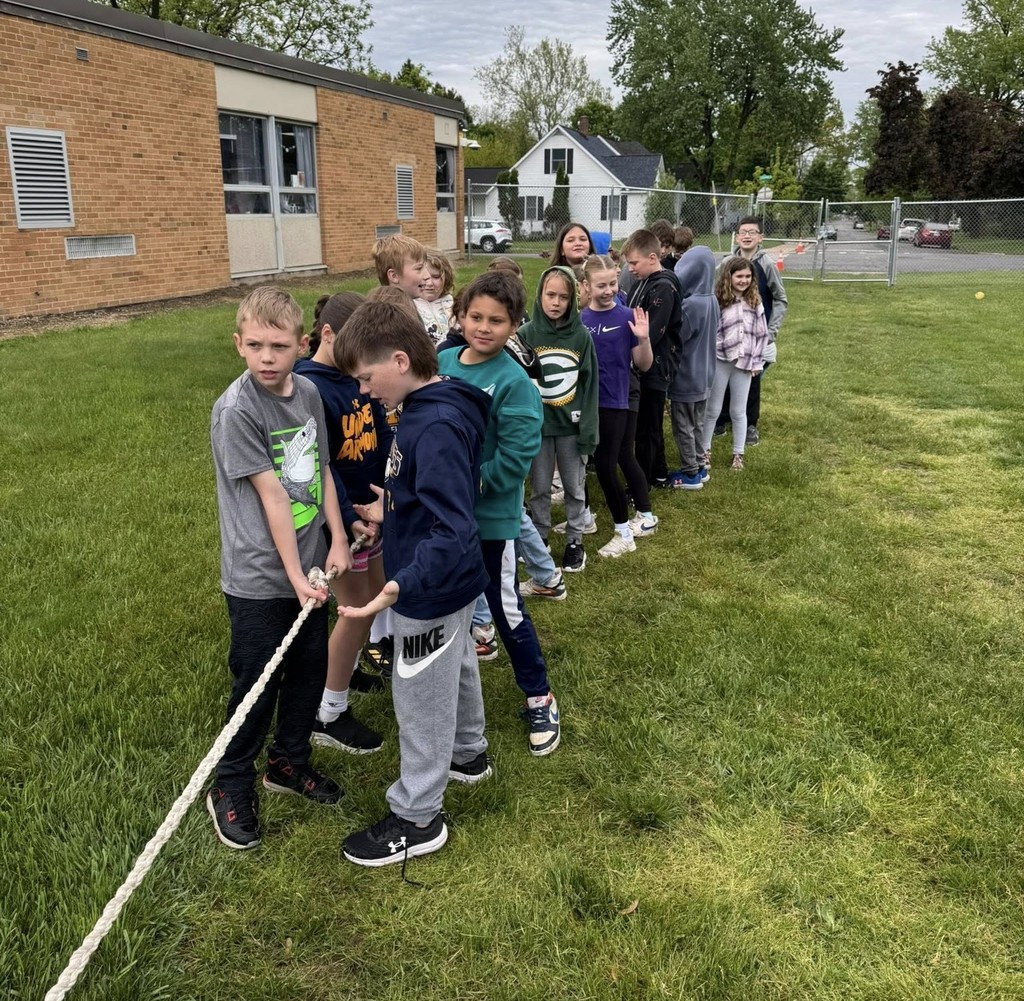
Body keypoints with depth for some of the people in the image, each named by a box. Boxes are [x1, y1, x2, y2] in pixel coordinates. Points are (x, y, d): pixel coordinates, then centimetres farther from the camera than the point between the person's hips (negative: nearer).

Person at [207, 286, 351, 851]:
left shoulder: (308, 393, 2)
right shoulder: (236, 410, -18)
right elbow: (271, 496, -19)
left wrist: (338, 541, 3)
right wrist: (295, 576, -18)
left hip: (309, 567, 7)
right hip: (260, 578, -6)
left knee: (310, 670, 17)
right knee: (257, 686, 6)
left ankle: (289, 762, 40)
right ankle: (232, 789, 28)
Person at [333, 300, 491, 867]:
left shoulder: (437, 428, -31)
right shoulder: (427, 407, -1)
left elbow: (453, 532, -37)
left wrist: (399, 587, -48)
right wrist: (391, 511, 21)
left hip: (431, 590, -10)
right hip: (453, 583, 10)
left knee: (420, 698, 7)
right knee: (456, 667, 28)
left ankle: (416, 819, 25)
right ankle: (468, 751, 53)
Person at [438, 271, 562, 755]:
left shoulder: (514, 382, -18)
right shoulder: (443, 361, -1)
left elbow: (514, 459, -21)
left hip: (491, 517, -5)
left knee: (506, 609, 7)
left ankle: (539, 698, 27)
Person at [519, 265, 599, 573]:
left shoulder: (582, 335, -5)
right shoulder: (525, 334, -6)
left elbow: (590, 385, -2)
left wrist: (588, 429, -6)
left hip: (571, 426, 0)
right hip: (536, 426, 0)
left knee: (574, 487, 12)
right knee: (540, 488, 12)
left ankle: (574, 541, 27)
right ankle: (539, 540, 28)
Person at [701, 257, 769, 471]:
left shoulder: (755, 302, 5)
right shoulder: (717, 301, -8)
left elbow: (762, 334, 7)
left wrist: (756, 362, 3)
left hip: (744, 364, 3)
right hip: (720, 361, -3)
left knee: (739, 411, 11)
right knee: (712, 409, 8)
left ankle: (738, 453, 21)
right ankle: (705, 450, 20)